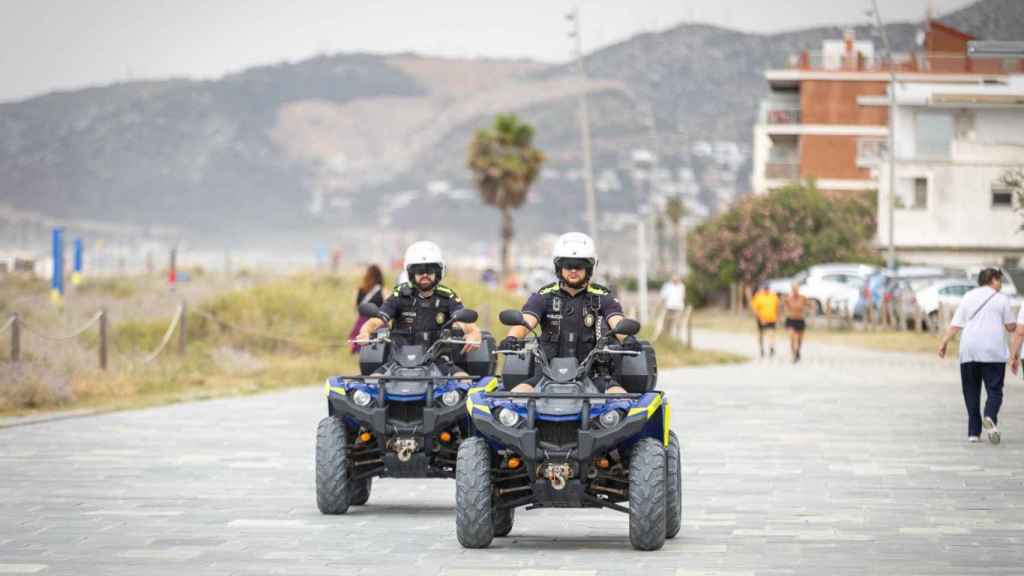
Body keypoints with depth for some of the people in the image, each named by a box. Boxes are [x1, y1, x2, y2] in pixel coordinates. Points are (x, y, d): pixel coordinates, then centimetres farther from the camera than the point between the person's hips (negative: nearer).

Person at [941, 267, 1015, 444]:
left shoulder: (968, 297, 11)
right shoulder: (1001, 299, 3)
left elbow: (955, 325, 3)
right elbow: (1011, 327, 3)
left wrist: (944, 342, 3)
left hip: (969, 351, 3)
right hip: (993, 351, -3)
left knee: (971, 392, 9)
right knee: (994, 389, -1)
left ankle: (973, 432, 7)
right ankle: (990, 417, -30)